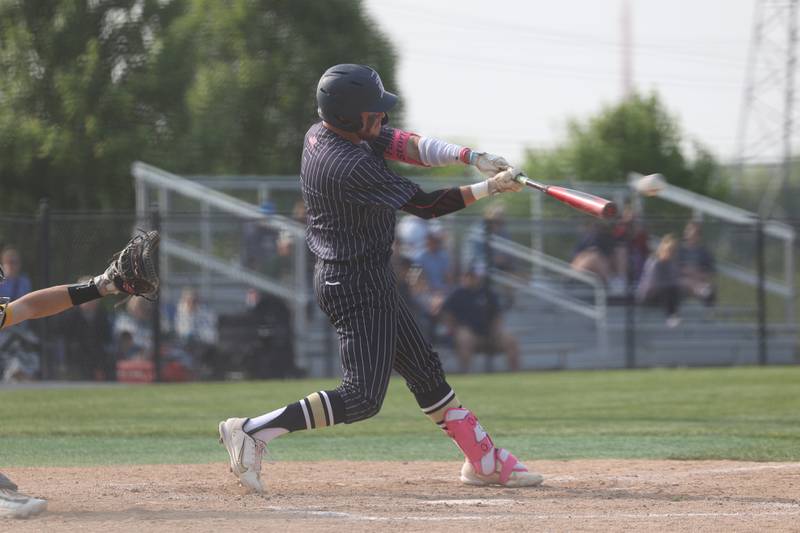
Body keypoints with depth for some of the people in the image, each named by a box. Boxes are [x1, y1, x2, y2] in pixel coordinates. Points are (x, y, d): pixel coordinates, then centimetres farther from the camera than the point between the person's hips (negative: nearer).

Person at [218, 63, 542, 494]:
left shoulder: (320, 134, 0)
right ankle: (253, 431, -14)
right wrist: (490, 188, -8)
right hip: (359, 288, -11)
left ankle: (483, 461, 27)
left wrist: (470, 157, -14)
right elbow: (425, 206, -18)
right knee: (362, 398, -12)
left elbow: (403, 144, -2)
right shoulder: (354, 167, -27)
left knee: (425, 370, 18)